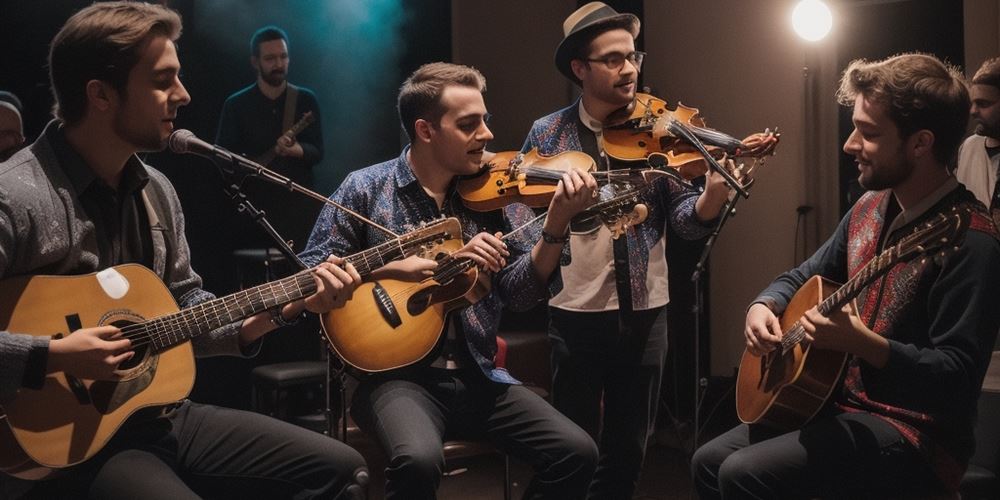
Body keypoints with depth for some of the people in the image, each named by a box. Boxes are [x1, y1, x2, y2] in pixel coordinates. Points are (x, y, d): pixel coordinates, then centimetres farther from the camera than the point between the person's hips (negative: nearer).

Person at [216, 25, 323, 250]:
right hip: (254, 206, 0)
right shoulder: (236, 105, 5)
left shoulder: (306, 99, 7)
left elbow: (317, 152, 1)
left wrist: (294, 150, -21)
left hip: (300, 205, 1)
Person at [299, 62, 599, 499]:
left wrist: (556, 225, -18)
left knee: (577, 453, -12)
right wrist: (403, 267, -16)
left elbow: (520, 291, -2)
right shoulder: (366, 189, -3)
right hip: (397, 374, -3)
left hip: (477, 375, 4)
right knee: (419, 461, -34)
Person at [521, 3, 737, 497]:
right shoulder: (547, 135, -2)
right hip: (576, 314, -2)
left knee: (628, 452, 14)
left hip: (646, 313, 2)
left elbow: (687, 220, -4)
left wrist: (715, 192, -25)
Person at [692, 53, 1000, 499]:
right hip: (845, 404, 9)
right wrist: (764, 306, -3)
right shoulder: (870, 207, 6)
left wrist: (863, 343, -36)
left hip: (914, 431, -9)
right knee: (710, 461, 6)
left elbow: (957, 377, -26)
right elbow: (802, 277, 18)